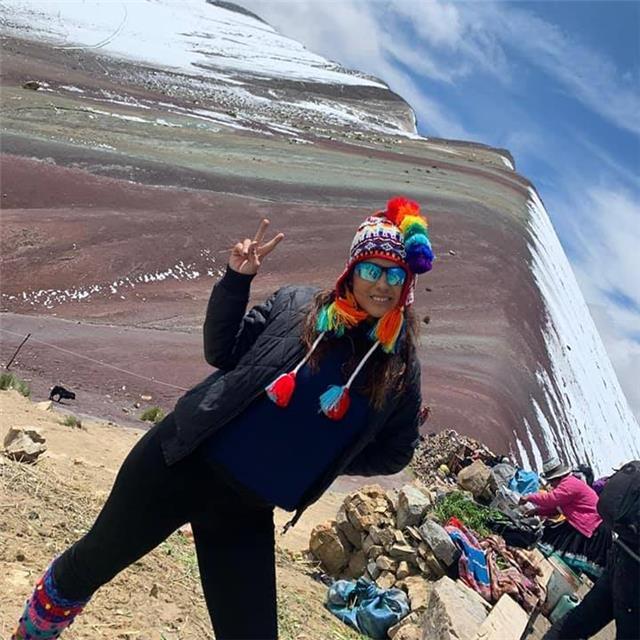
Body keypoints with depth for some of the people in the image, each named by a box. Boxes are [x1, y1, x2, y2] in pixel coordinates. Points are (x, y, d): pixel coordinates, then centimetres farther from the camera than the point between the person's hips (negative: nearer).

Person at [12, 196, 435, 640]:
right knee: (94, 559, 16)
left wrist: (323, 459, 0)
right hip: (182, 463, 0)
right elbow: (221, 352, 1)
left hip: (248, 508, 1)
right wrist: (236, 280, -11)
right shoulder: (296, 305, -4)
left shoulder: (400, 367, -1)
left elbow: (396, 451, 9)